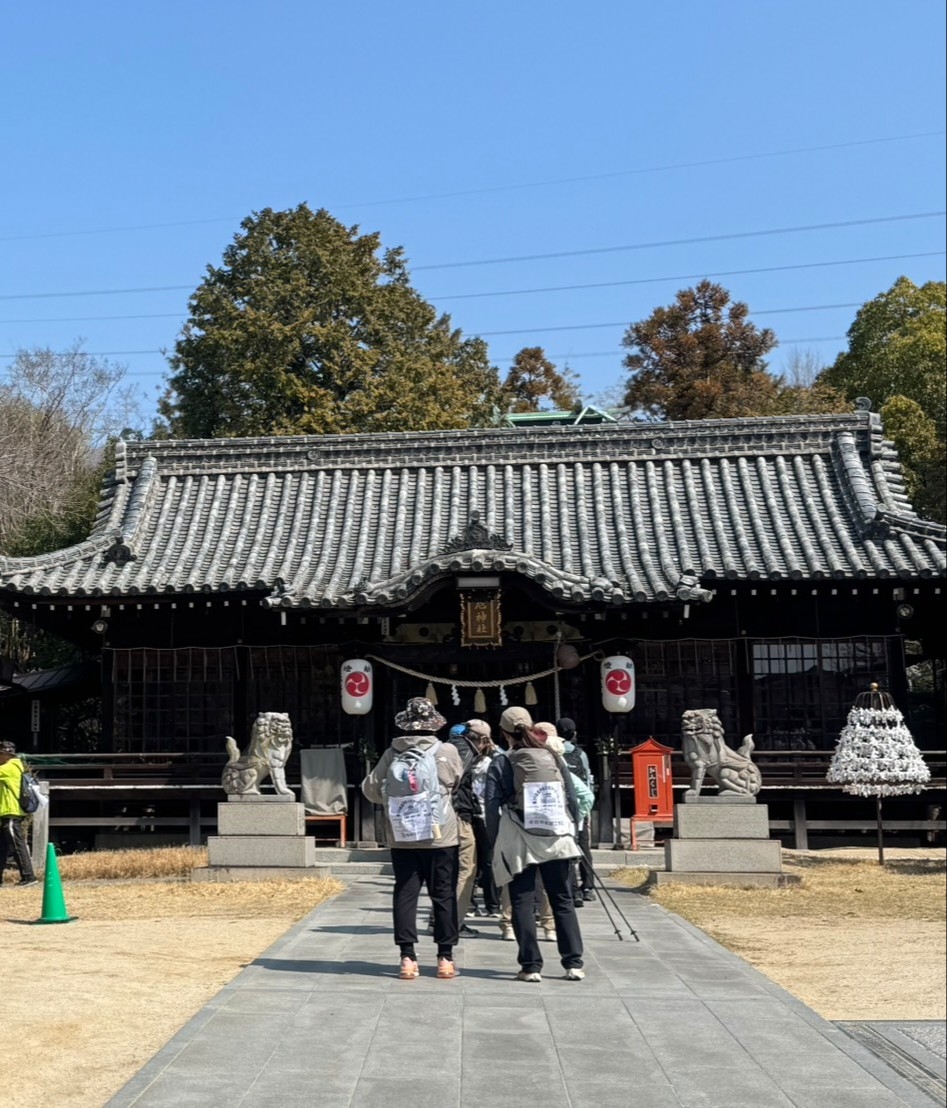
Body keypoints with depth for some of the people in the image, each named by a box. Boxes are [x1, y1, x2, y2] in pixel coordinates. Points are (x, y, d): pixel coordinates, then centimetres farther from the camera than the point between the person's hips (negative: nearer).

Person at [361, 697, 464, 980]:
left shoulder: (392, 754, -3)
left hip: (402, 838, 1)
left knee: (405, 894, 7)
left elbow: (371, 789, 5)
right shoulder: (447, 752, -7)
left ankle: (408, 957, 5)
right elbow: (457, 784, 9)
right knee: (444, 896, 8)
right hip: (440, 837, -1)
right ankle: (445, 957, 11)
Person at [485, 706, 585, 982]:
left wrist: (495, 843, 2)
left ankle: (531, 966, 3)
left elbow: (492, 807, -5)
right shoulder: (554, 759, 5)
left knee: (522, 903, 5)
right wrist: (571, 832, 14)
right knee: (563, 901, 9)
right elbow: (573, 799, 6)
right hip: (557, 840, 2)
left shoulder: (500, 765, -2)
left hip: (518, 843, -2)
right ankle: (573, 963, 8)